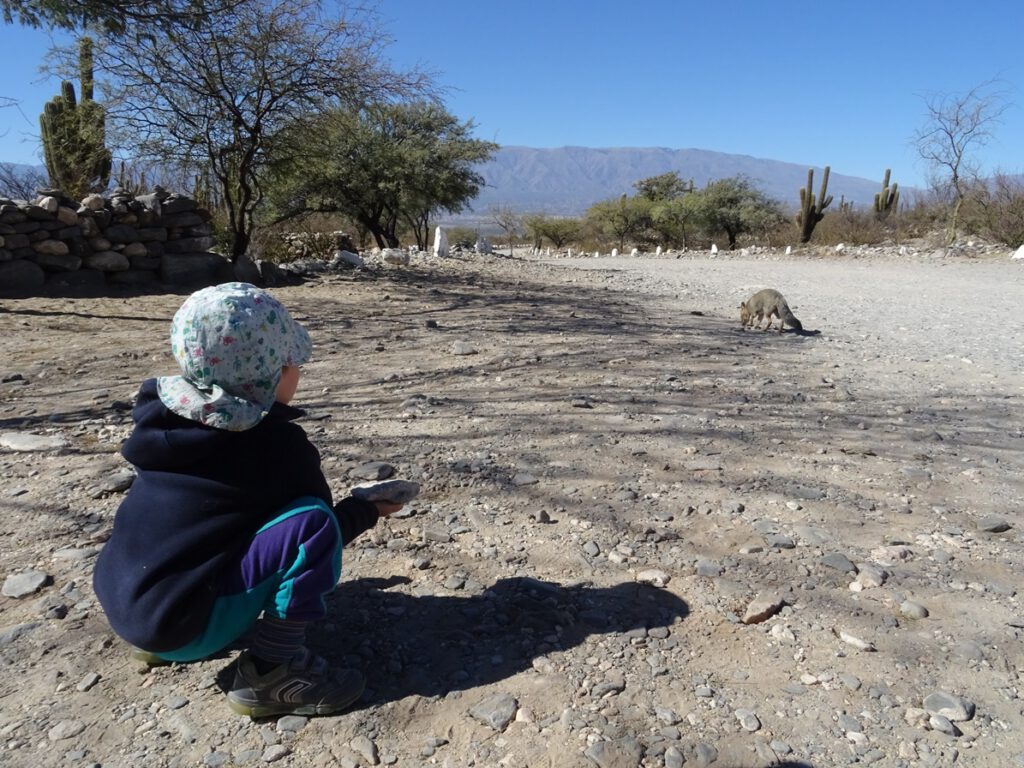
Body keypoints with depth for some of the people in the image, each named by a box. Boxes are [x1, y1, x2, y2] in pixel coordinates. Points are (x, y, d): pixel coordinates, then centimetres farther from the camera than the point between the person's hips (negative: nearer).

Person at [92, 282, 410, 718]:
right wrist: (369, 510, 15)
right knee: (311, 523, -20)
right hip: (182, 624, -8)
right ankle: (270, 671, -9)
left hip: (118, 600, 8)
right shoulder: (276, 444, -17)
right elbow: (318, 529, -4)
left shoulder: (166, 415, 2)